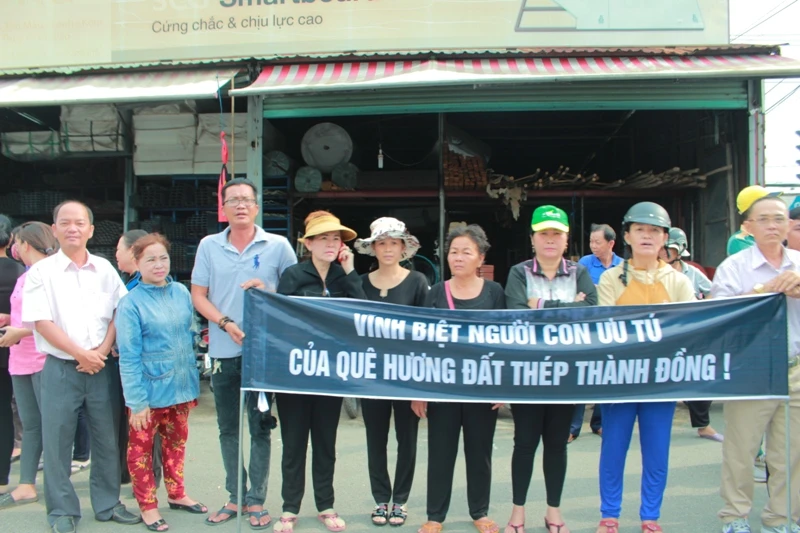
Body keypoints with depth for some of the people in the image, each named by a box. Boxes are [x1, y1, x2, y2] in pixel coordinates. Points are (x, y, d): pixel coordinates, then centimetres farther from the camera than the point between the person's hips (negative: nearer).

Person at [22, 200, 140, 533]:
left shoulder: (105, 269, 8)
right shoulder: (42, 272, -2)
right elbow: (42, 322, -8)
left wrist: (102, 350, -8)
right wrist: (81, 354, -13)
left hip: (100, 367, 3)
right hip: (60, 368, -2)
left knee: (106, 437, 8)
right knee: (57, 440, 2)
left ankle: (107, 503, 22)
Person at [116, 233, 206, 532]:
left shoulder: (182, 293, 0)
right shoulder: (131, 304, -14)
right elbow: (129, 358, -14)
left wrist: (192, 381, 10)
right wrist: (137, 401, -16)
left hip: (180, 387, 5)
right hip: (149, 391, -5)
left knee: (177, 442, 20)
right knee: (141, 447, 10)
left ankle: (176, 493, 37)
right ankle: (148, 506, 26)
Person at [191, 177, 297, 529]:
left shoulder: (278, 246, 0)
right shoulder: (209, 246, 6)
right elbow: (198, 296, 5)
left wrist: (268, 291, -15)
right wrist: (226, 323, -10)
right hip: (223, 351, 3)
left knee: (260, 427, 4)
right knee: (228, 428, 12)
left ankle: (256, 500, 15)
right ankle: (234, 497, 25)